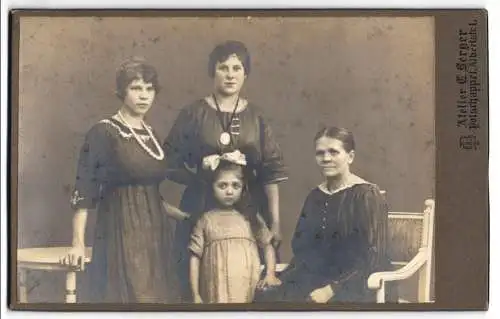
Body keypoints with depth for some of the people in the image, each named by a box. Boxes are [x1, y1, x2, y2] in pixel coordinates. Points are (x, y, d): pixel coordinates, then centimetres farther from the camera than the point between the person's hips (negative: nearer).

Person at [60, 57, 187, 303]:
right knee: (127, 296, -7)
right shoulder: (103, 132, -7)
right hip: (121, 233, -6)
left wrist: (186, 217, 16)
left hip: (155, 233, 7)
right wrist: (78, 244, -17)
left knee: (156, 296, 6)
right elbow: (84, 191, -12)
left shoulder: (151, 134, 12)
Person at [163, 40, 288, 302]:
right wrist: (201, 176, -15)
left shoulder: (255, 116, 6)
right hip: (202, 211, -1)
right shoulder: (194, 113, 0)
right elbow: (170, 164, 0)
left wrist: (275, 223, -3)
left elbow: (271, 171, 2)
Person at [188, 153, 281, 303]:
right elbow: (195, 256, 3)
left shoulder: (250, 217, 10)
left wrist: (270, 274, 1)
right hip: (217, 294, -2)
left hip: (250, 293, 2)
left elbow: (267, 246, 17)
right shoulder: (205, 220, 4)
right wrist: (196, 295, -3)